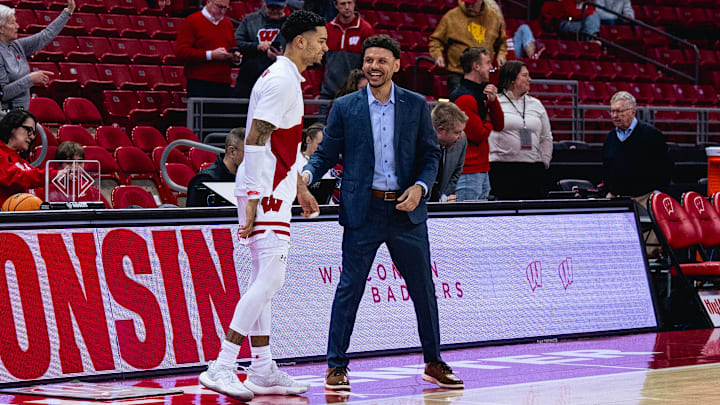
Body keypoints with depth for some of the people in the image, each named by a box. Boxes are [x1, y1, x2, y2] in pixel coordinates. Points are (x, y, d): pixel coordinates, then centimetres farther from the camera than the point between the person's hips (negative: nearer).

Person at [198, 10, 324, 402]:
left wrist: (299, 186, 29)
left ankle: (261, 370, 15)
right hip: (264, 192, -11)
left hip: (273, 191, 11)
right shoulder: (280, 81, -15)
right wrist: (253, 200, -24)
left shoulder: (287, 78, 17)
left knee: (263, 279, 11)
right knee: (269, 278, -13)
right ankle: (221, 367, -15)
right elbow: (255, 141, -21)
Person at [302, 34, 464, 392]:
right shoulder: (344, 107, 4)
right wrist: (307, 174, -16)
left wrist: (420, 187, -9)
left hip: (406, 211, 2)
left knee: (423, 288, 8)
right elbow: (326, 153, 4)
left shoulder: (416, 105, 6)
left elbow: (431, 154, 8)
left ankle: (434, 363, 21)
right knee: (349, 288, -3)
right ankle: (336, 366, 4)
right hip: (362, 211, -2)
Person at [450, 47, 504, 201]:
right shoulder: (465, 98, -16)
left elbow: (499, 125, 15)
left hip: (482, 169, 10)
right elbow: (478, 136, -17)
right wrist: (488, 122, 4)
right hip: (469, 171, -10)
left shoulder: (481, 94, 16)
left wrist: (493, 101, 0)